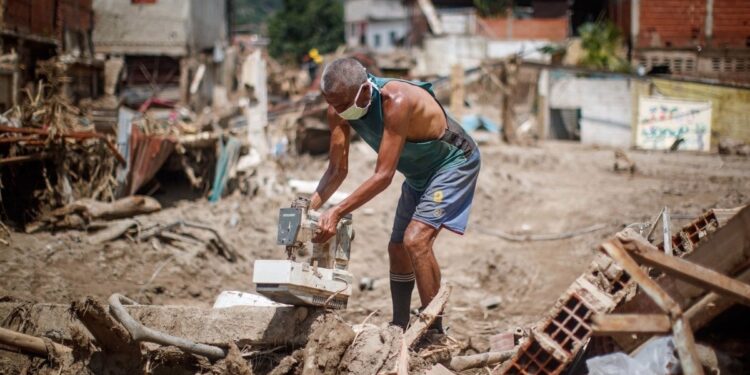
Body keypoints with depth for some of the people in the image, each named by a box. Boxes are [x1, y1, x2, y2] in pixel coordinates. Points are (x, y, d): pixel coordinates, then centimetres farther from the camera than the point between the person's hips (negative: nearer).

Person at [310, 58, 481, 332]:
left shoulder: (396, 101, -38)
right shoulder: (339, 108, -15)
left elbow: (384, 175, -37)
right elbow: (338, 170, -9)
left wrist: (337, 213, -40)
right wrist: (309, 207, -24)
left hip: (454, 162, -8)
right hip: (418, 172, 8)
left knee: (416, 240, -23)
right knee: (398, 248, 12)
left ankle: (435, 333, -17)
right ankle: (399, 328, 28)